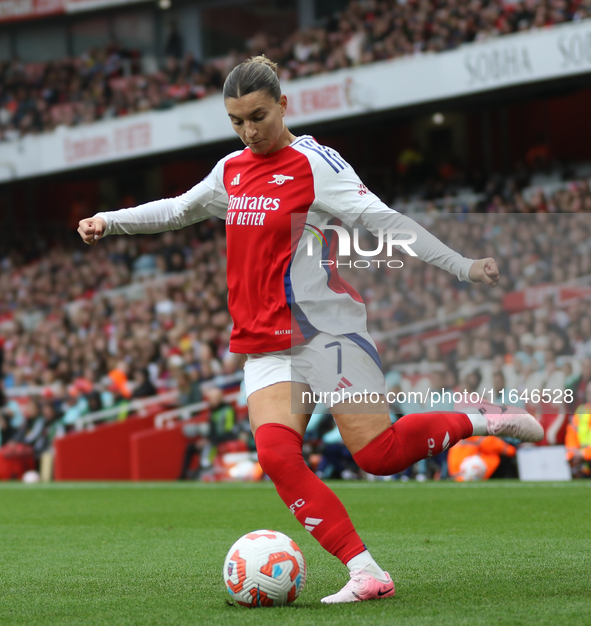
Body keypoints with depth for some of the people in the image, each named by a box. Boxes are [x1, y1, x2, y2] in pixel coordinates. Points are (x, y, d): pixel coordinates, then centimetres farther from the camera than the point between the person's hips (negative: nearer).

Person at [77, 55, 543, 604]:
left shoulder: (313, 164, -8)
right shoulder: (232, 171, 13)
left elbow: (384, 220, -14)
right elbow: (178, 210, 32)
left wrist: (462, 267, -20)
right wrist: (108, 222, 30)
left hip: (325, 330, -6)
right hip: (266, 346, 6)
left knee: (377, 454, -10)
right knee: (276, 454, -16)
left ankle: (477, 422, 17)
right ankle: (365, 572, -16)